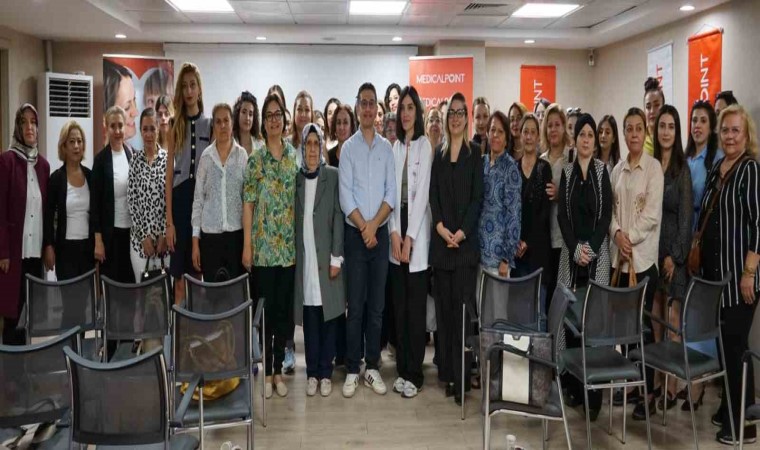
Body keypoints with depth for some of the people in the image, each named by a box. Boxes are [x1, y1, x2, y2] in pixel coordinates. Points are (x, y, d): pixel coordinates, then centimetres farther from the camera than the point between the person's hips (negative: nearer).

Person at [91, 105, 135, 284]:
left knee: (130, 277, 10)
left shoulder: (132, 153, 5)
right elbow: (95, 201, -7)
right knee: (110, 279, 4)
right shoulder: (101, 159, -7)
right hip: (110, 231, -4)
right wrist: (98, 240, -10)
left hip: (131, 228, 4)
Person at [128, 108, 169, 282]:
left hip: (164, 235, -1)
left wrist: (164, 234, -9)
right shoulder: (135, 159, 3)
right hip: (140, 236, 1)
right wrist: (144, 235, -7)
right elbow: (131, 201, 0)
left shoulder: (168, 158, -1)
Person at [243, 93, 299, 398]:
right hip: (263, 245, -2)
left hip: (289, 244, 2)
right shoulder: (255, 160, -1)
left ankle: (279, 368, 21)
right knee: (265, 307, 4)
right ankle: (267, 372, 15)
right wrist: (246, 246, -7)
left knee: (284, 307, 8)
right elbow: (248, 204, -2)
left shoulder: (294, 156, 6)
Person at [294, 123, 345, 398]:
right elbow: (293, 219, 6)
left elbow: (338, 216, -3)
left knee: (328, 315, 4)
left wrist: (336, 257, -8)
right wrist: (292, 255, -1)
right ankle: (312, 372, 17)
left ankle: (325, 372, 14)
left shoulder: (333, 176, 1)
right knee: (309, 317, 6)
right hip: (303, 258, 2)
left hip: (326, 257, -2)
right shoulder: (295, 178, 8)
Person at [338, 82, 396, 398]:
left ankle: (372, 367, 18)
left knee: (377, 306, 7)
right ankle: (352, 370, 10)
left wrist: (374, 224, -10)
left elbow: (391, 192, 1)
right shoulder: (348, 147, 0)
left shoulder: (386, 147, 6)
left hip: (380, 233, 2)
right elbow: (346, 196, -5)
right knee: (355, 306, 1)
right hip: (355, 234, -2)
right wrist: (364, 228, -11)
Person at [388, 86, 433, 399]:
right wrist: (394, 233, -5)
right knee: (399, 305, 10)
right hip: (396, 228, 5)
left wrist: (409, 238, -13)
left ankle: (415, 374, 9)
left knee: (416, 307, 0)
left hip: (417, 232, -5)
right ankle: (402, 369, 21)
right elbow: (391, 191, 8)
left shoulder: (424, 145, -4)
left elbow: (422, 193, -10)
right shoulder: (395, 147, 13)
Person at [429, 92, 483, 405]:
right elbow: (433, 194, 7)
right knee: (443, 307, 7)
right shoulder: (438, 154, 13)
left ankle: (461, 377, 1)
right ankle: (445, 370, 15)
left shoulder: (474, 154, 4)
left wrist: (462, 231, -14)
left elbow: (477, 197, -3)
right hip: (441, 239, 3)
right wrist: (440, 226, -8)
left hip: (466, 240, -3)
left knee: (461, 307, -4)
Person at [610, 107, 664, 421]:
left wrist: (630, 238, -12)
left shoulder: (654, 167, -3)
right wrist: (617, 233, -7)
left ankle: (648, 391, 6)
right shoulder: (617, 169, 12)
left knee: (643, 322, -3)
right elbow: (612, 208, 10)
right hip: (620, 255, 5)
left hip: (644, 255, -5)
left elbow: (652, 213, -10)